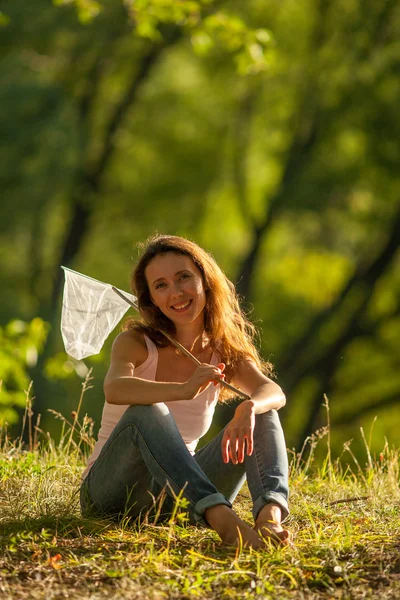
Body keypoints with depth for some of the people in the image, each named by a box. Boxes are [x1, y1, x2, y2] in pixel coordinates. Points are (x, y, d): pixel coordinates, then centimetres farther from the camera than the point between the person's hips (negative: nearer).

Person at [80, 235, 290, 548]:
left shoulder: (224, 354, 3)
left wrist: (248, 407, -41)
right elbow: (115, 389, -32)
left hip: (179, 494, 4)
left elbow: (274, 392, -17)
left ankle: (271, 513, -42)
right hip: (112, 489, -4)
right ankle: (223, 520, -52)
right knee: (147, 411, -33)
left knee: (261, 414, -13)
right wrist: (185, 390, -48)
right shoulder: (137, 343, -8)